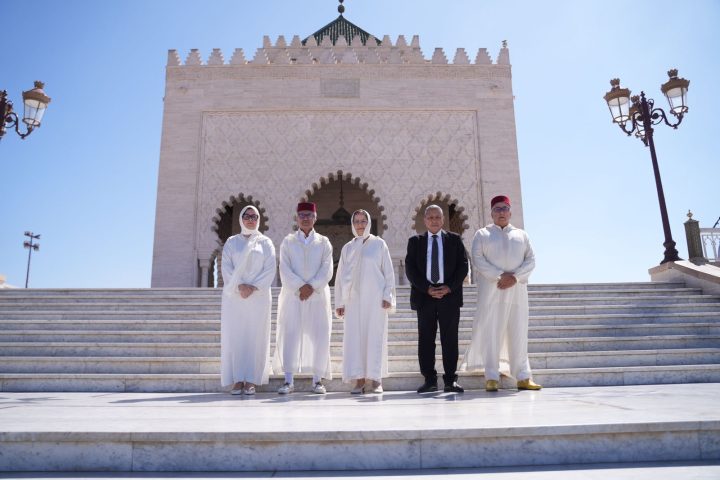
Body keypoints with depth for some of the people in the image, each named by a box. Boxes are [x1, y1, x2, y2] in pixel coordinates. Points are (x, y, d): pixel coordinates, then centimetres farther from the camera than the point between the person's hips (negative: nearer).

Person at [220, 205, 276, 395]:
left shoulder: (265, 242, 11)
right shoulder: (231, 242, 13)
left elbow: (270, 270, 1)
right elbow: (226, 268, 2)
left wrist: (253, 287, -12)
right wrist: (239, 286, -14)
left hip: (259, 296, 0)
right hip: (234, 296, 1)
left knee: (256, 336, -3)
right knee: (234, 336, -3)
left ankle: (251, 381, 1)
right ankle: (237, 380, 1)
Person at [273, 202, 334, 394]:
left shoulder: (323, 242, 9)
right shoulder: (288, 241, 9)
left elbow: (327, 270, 0)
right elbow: (285, 270, -1)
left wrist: (311, 286, -13)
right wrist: (300, 286, -13)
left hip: (318, 295, 0)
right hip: (292, 295, 0)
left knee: (319, 336, -1)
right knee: (290, 335, -3)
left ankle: (317, 380, 8)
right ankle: (289, 381, 2)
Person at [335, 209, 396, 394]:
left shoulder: (379, 244, 5)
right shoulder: (347, 248, 12)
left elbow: (388, 272, 4)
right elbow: (340, 276, 12)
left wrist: (387, 296, -4)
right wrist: (339, 302, 8)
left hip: (375, 299, -2)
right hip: (353, 299, 2)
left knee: (375, 336, -2)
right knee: (354, 337, -1)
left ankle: (376, 379, 6)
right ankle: (360, 380, 5)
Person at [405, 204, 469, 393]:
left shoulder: (455, 239, 11)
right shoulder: (415, 241, 11)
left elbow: (463, 265, 4)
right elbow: (410, 268, 1)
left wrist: (449, 287, -9)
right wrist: (427, 289, -10)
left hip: (450, 294, 0)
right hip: (424, 295, 1)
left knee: (450, 339, 1)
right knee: (426, 340, 1)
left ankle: (451, 380, 6)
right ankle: (430, 380, 7)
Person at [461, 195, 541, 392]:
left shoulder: (521, 235, 18)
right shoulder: (482, 234, 11)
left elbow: (530, 260, 8)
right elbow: (478, 259, -3)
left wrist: (515, 276, -10)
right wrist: (499, 276, -14)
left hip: (517, 290, 2)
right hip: (491, 289, -2)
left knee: (518, 333, 2)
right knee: (490, 332, -5)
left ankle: (523, 377, 7)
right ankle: (492, 378, -3)